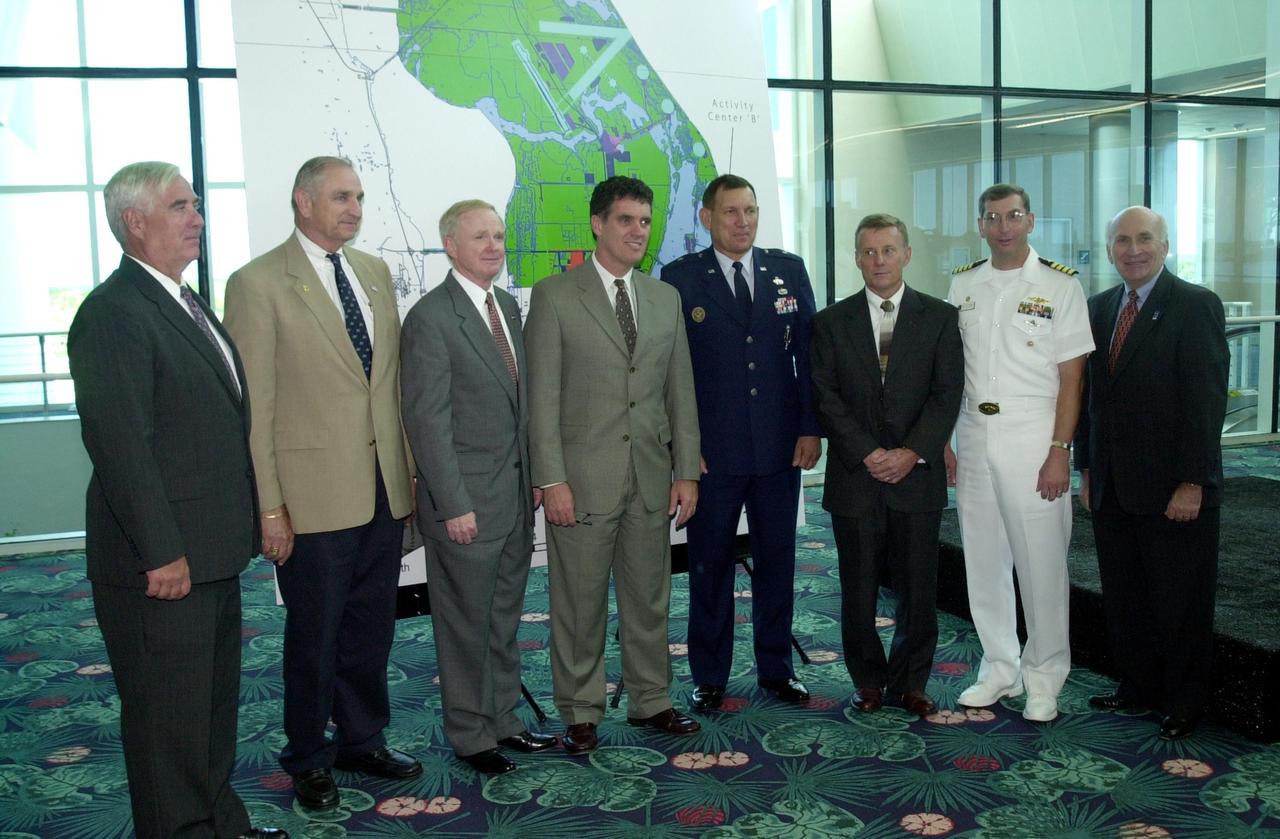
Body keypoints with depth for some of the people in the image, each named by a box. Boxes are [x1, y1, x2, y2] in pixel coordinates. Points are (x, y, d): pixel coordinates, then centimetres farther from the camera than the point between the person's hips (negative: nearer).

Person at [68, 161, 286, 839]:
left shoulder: (188, 304, 14)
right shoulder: (114, 313, -17)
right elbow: (119, 445, -22)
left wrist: (243, 522, 17)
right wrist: (162, 553, -22)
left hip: (212, 553, 10)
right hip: (162, 563, -10)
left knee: (216, 702, 21)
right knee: (170, 716, 4)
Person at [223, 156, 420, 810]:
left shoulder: (375, 273, 11)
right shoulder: (257, 284, -8)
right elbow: (253, 405, -10)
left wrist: (407, 468, 9)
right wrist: (269, 506, -13)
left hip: (384, 487, 6)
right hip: (313, 493, -5)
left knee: (372, 628, 17)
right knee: (315, 634, 9)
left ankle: (363, 739, 36)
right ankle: (309, 760, 28)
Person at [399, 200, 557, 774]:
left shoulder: (507, 306, 11)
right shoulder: (431, 318, -14)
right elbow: (427, 419, -16)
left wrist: (534, 475, 11)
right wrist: (454, 505, -18)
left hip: (516, 494, 7)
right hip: (466, 500, -7)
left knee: (504, 619, 17)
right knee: (467, 624, 6)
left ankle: (502, 719, 31)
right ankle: (471, 735, 20)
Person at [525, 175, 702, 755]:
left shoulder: (665, 299, 11)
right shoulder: (554, 296, -4)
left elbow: (681, 392, 11)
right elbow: (542, 397, -7)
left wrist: (686, 471, 5)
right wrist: (551, 480, -13)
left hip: (651, 477, 5)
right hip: (583, 477, -4)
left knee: (649, 597, 14)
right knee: (579, 603, 5)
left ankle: (651, 701, 29)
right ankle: (581, 713, 19)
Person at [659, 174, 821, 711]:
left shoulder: (789, 270, 6)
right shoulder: (680, 278, -1)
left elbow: (808, 353, 6)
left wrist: (811, 428, 0)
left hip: (781, 447, 2)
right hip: (712, 450, -2)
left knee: (776, 561, 11)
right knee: (710, 564, 7)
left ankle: (776, 669, 26)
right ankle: (709, 676, 21)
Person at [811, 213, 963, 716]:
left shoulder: (940, 317, 5)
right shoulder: (831, 322, 6)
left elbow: (948, 393, -1)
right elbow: (825, 398, -1)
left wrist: (912, 453, -12)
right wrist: (867, 453, -11)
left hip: (917, 475, 0)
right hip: (855, 478, 0)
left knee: (918, 588, 5)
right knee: (858, 590, 6)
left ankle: (910, 683, 20)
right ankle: (868, 681, 21)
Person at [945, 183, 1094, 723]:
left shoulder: (1059, 285, -3)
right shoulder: (963, 284, 9)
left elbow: (1071, 377, -5)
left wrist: (1059, 451, -13)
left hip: (1033, 436, -4)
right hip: (973, 433, 4)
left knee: (1041, 562, 1)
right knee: (984, 560, 11)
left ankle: (1043, 678, 16)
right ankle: (999, 668, 25)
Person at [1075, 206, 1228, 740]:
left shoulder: (1195, 306, -9)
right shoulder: (1099, 309, 11)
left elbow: (1206, 399, -13)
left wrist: (1193, 482, -17)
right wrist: (1086, 467, 10)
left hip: (1175, 489, -5)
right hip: (1112, 487, 6)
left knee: (1180, 601, 7)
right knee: (1123, 596, 12)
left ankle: (1184, 701, 23)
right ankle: (1138, 685, 28)